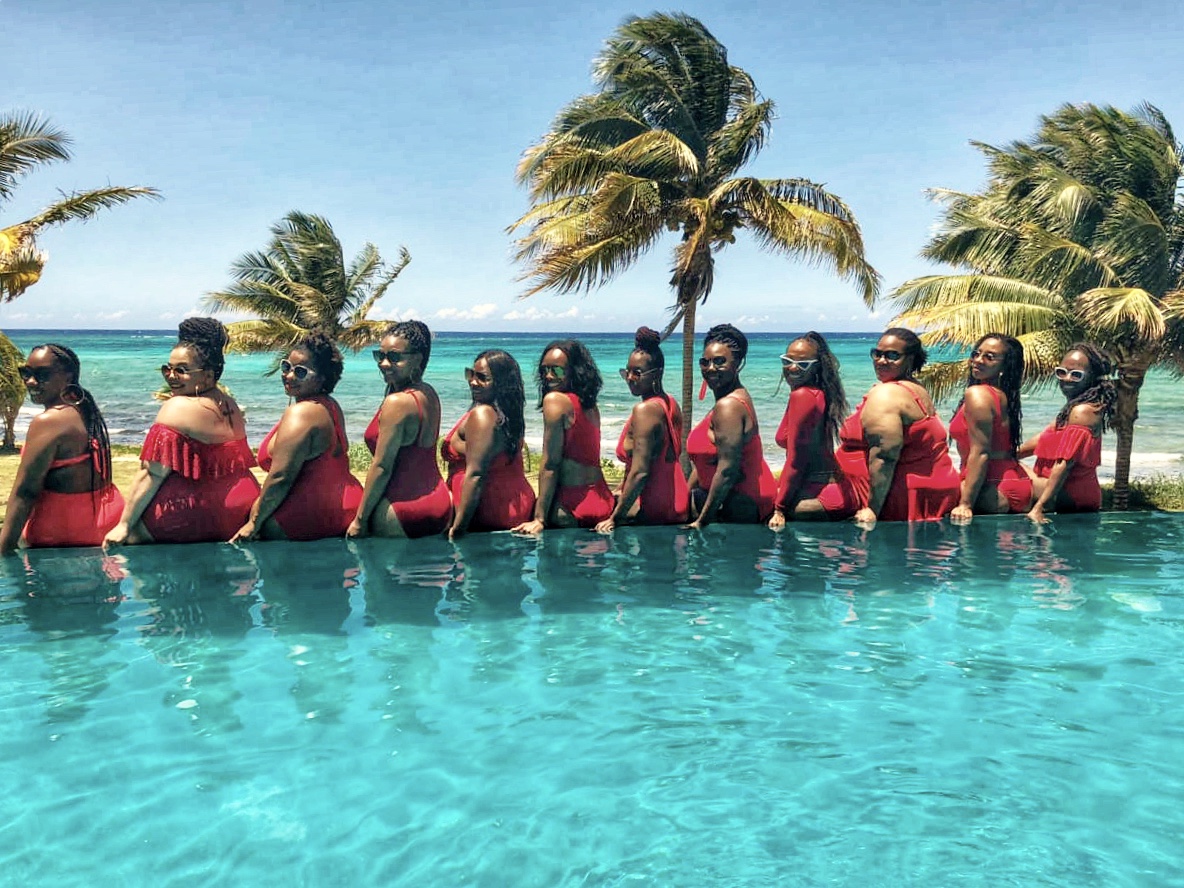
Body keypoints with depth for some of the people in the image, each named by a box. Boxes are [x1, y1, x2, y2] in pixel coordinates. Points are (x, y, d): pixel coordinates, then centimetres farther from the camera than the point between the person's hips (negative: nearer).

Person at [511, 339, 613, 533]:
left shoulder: (555, 399, -11)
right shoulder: (590, 406, 13)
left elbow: (550, 465, -15)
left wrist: (539, 519, -15)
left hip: (573, 507, -9)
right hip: (602, 502, 9)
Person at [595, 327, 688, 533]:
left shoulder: (644, 410, -17)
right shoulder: (671, 404, 10)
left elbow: (640, 472, -22)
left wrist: (615, 518, -19)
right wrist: (621, 489, 21)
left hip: (649, 511, -9)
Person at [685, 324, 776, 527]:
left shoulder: (728, 406, -19)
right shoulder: (738, 398, 15)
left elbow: (727, 470, -24)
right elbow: (707, 461, 18)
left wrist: (701, 521, -21)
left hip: (741, 507, -11)